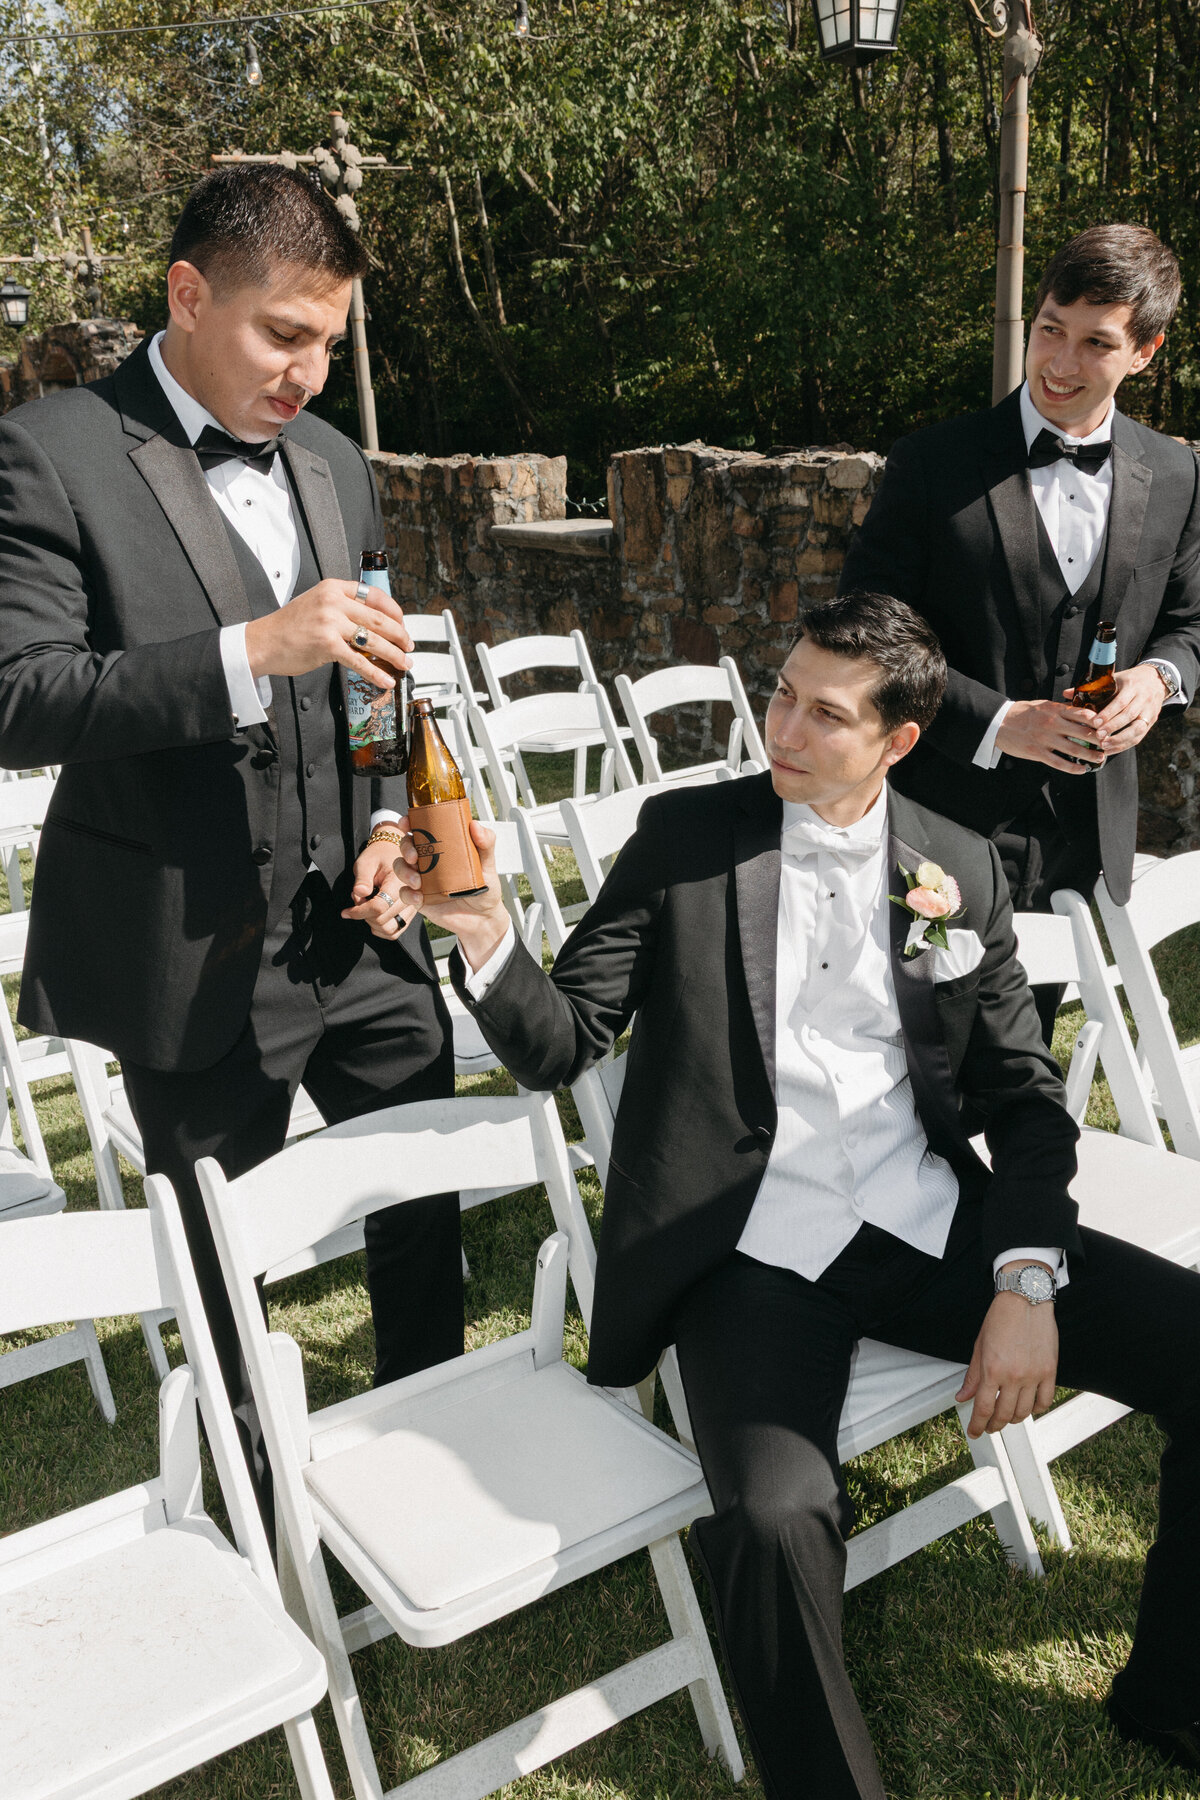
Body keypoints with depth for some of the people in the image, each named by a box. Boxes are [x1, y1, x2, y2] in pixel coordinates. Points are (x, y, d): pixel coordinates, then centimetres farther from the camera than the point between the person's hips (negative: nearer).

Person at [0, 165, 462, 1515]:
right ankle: (263, 1517, 39)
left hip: (355, 925, 5)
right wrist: (251, 650, -31)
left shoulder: (335, 465, 9)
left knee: (426, 1196, 15)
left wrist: (390, 821, 0)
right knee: (223, 1267, 14)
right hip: (198, 954, -5)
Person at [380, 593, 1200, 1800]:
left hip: (932, 1223, 4)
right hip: (757, 1251, -3)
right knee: (775, 1521, -31)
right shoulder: (685, 837, 2)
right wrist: (483, 935, -21)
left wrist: (1027, 1284, -5)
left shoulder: (961, 870, 8)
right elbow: (562, 1044, 0)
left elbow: (1023, 1095, 10)